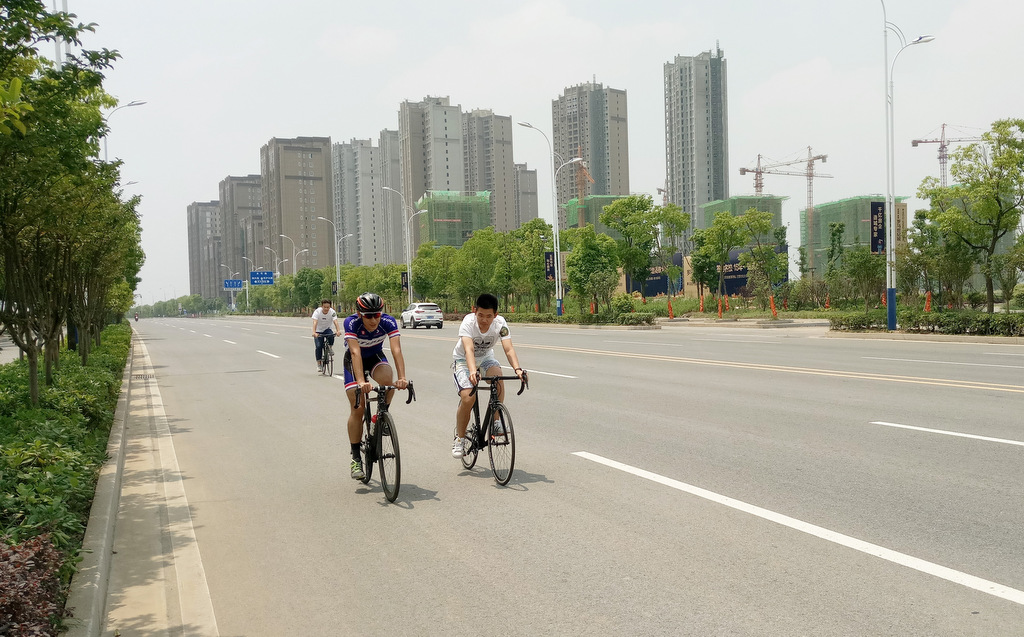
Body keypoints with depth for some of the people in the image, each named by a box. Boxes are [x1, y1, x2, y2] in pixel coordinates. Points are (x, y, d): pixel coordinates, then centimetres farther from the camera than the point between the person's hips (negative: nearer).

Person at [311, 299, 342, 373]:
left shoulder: (332, 312, -19)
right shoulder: (317, 311, -21)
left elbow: (335, 321, -32)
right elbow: (315, 322, -34)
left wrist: (338, 330, -51)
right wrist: (314, 332, -50)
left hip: (327, 329, 1)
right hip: (318, 331, -1)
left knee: (331, 336, -33)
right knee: (319, 346, -16)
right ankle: (319, 364, -2)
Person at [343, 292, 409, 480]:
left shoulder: (388, 322, -29)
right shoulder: (351, 323, -33)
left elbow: (396, 349, -39)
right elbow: (355, 352, -43)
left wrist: (402, 377, -52)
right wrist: (361, 381, -55)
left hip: (376, 357, 1)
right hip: (354, 361, -1)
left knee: (387, 377, -33)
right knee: (357, 408, -10)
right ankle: (356, 458, 2)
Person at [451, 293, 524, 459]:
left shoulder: (500, 323, -24)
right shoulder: (468, 322, -31)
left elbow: (509, 349, -34)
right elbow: (469, 350, -45)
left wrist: (517, 369, -52)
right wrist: (472, 371, -63)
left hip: (486, 357, 2)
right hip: (463, 360, -2)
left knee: (497, 375, -31)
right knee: (468, 398, -21)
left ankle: (495, 423, -17)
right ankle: (459, 439, 1)